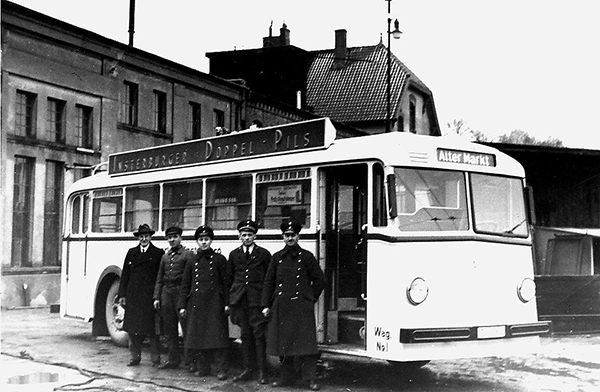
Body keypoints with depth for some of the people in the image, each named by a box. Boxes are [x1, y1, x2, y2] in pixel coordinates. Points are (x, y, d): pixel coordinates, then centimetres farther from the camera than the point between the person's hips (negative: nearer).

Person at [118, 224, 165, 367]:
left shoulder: (158, 253, 1)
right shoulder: (131, 253, 13)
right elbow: (125, 275, 12)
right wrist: (122, 295, 5)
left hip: (150, 297, -4)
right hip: (133, 297, 4)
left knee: (152, 328, -1)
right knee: (133, 328, 7)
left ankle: (155, 358, 6)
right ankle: (135, 357, 17)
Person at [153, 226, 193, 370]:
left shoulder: (187, 254, -2)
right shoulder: (165, 257, 16)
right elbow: (159, 279, 17)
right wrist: (157, 297, 10)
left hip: (181, 293, -6)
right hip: (166, 293, 6)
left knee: (186, 328, -5)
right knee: (169, 330, 9)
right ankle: (173, 359, 16)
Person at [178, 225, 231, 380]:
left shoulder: (219, 259, 4)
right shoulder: (192, 262, 13)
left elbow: (226, 282, 1)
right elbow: (185, 285, 14)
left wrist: (227, 303, -5)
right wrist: (182, 306, 7)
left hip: (214, 303, -4)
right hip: (196, 304, 4)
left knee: (217, 336, -6)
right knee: (197, 336, 4)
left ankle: (221, 369, -2)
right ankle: (202, 367, 16)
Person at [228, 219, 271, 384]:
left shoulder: (263, 254, 2)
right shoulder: (234, 254, 12)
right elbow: (230, 277, 16)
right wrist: (229, 300, 11)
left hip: (257, 300, -3)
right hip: (239, 300, 3)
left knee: (259, 335, -5)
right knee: (245, 335, 7)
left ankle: (262, 372, -2)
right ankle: (248, 369, 14)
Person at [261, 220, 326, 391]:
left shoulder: (306, 257, 2)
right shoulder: (277, 258, 10)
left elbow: (320, 280, 6)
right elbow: (268, 282, 10)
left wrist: (310, 299, 2)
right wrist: (266, 305, 5)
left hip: (301, 307, -3)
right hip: (281, 308, 3)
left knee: (305, 343, -6)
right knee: (283, 343, 7)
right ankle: (286, 377, 18)